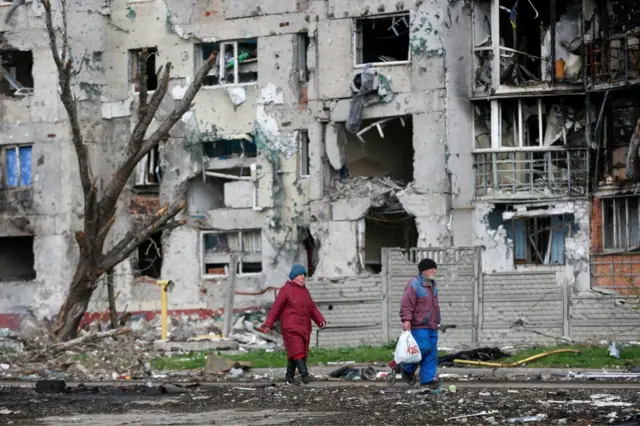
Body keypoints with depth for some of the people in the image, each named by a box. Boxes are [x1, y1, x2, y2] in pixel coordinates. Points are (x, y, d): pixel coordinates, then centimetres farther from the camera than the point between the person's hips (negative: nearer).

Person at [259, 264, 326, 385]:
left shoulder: (304, 291, 15)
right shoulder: (286, 290, -6)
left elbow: (312, 308, 14)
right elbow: (276, 308, -8)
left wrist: (321, 320, 0)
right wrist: (268, 325, -14)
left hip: (304, 327, 7)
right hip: (291, 327, -7)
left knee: (297, 352, 7)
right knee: (297, 350, -16)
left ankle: (289, 377, 14)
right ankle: (304, 373, -25)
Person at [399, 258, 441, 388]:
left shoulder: (433, 284, 16)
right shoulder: (414, 284, -12)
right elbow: (406, 304, -18)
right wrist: (406, 320, -26)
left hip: (432, 326, 9)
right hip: (419, 325, -9)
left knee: (432, 352, 4)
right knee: (423, 348, -13)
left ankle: (428, 378, 8)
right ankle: (407, 369, 10)